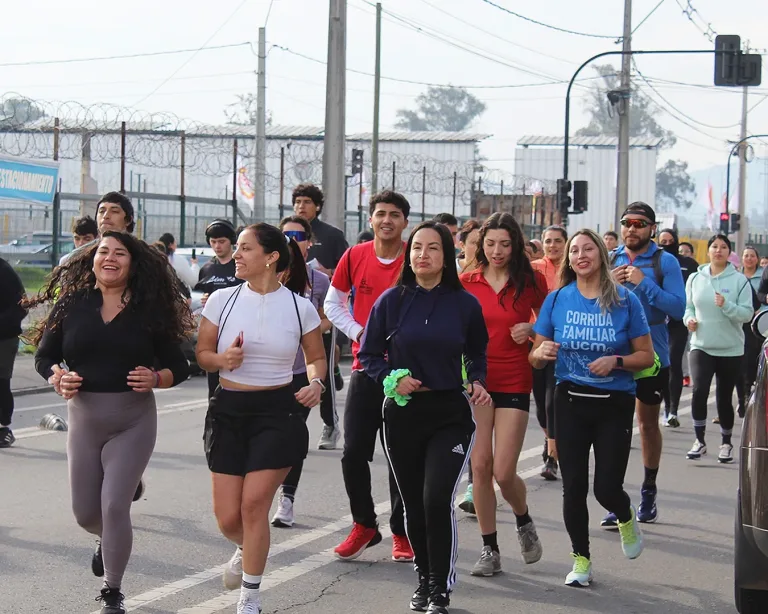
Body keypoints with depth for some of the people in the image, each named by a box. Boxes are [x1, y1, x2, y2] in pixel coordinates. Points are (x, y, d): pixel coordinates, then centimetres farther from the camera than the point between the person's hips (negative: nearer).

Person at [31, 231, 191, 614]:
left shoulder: (150, 309, -4)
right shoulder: (72, 304, -1)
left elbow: (179, 367, 1)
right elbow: (44, 356, 5)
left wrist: (156, 378, -20)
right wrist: (58, 378, -15)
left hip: (133, 421, -2)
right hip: (83, 418, 2)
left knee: (114, 507, -8)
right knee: (85, 513, 10)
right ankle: (109, 540, 48)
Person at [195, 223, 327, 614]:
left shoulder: (299, 307, -3)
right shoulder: (222, 300, -1)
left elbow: (316, 358, 9)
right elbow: (202, 354, 6)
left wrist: (316, 383, -12)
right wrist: (222, 359, -17)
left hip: (278, 411, -2)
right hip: (228, 410, 2)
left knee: (254, 503, -10)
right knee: (227, 518, 0)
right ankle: (246, 549, 38)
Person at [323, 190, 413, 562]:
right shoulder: (355, 257, 2)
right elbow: (333, 304, 13)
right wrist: (359, 332, -2)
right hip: (365, 367, 3)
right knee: (354, 453, 1)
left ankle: (402, 532, 15)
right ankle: (364, 525, 18)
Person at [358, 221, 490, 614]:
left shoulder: (464, 304, -1)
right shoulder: (392, 301, -1)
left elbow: (477, 354, 14)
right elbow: (368, 355, 6)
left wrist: (478, 383, -4)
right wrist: (393, 378, -11)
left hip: (451, 415, -2)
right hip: (402, 414, 2)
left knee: (437, 500, -14)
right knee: (413, 505, 9)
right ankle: (424, 581, 27)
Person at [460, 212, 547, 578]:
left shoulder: (531, 282, -1)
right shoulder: (466, 283, 3)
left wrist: (531, 330, -8)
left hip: (514, 385, -2)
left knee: (503, 472, -6)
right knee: (480, 466, -1)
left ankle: (524, 523, 26)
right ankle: (490, 549, 11)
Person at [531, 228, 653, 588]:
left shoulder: (625, 301, -5)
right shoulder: (557, 300, 1)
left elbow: (646, 356, -1)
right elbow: (535, 358, 4)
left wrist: (616, 361, -19)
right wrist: (542, 352, -19)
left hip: (615, 404, -2)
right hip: (570, 402, 2)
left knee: (607, 488, -3)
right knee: (573, 487, 2)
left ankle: (626, 517, 33)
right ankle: (581, 559, 19)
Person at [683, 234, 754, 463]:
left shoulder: (739, 280, -4)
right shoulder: (695, 278, 4)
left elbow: (747, 313, -8)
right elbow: (688, 306, 14)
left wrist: (726, 305, -24)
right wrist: (689, 319, -6)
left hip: (730, 349, -1)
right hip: (701, 346, 1)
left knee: (725, 397, 7)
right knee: (699, 390, -18)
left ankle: (726, 443, 25)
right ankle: (700, 440, -6)